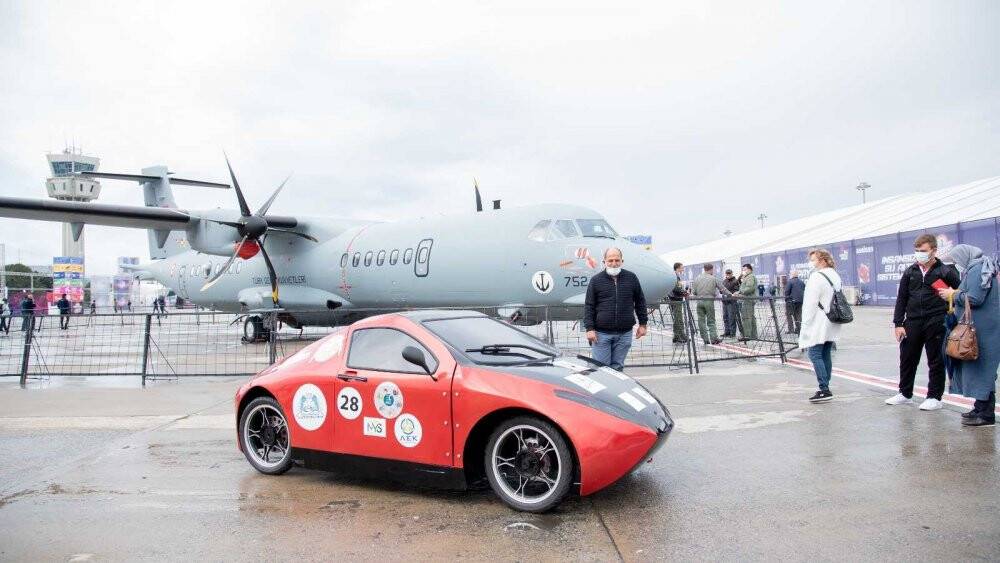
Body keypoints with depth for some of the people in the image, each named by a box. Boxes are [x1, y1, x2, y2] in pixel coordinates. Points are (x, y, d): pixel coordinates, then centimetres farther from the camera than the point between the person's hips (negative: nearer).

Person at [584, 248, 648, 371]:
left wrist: (642, 324, 12)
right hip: (601, 334, -2)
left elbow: (640, 302, 15)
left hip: (624, 333, 2)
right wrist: (589, 329, -6)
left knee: (617, 367, 6)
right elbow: (589, 306, 2)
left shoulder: (631, 278, 8)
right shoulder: (596, 280, 3)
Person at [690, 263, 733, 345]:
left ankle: (705, 339, 7)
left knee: (701, 321, 6)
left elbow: (693, 292, 3)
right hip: (709, 301, -2)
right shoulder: (714, 279, -1)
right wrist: (731, 294, 20)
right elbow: (723, 289, 5)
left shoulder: (697, 279, 4)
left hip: (699, 301, 2)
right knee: (711, 321, 5)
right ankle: (714, 338, -2)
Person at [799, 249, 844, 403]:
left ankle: (824, 390, -12)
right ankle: (825, 388, 15)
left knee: (815, 355, -8)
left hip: (818, 324, -10)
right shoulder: (835, 276, 16)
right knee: (826, 354, 12)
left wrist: (805, 324, -14)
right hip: (832, 324, 10)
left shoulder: (816, 277, -14)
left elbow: (810, 303, -18)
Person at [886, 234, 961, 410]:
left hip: (936, 323, -4)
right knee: (907, 359, 9)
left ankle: (934, 397, 16)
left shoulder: (945, 271, -1)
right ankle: (905, 394, 23)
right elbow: (901, 299, 8)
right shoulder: (910, 272, 9)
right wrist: (898, 323, 3)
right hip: (912, 322, 4)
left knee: (935, 361, 5)